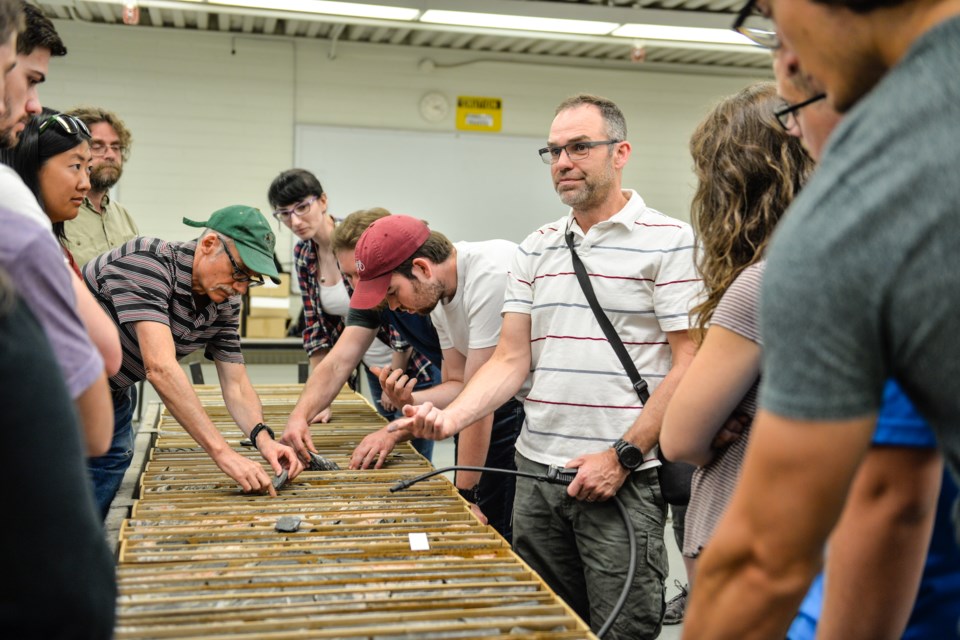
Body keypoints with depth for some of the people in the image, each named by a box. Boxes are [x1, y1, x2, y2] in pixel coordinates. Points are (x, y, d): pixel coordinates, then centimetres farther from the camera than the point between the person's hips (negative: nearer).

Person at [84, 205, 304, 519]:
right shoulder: (146, 261, -30)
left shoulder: (224, 304, -7)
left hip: (111, 396, 7)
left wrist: (263, 437, -24)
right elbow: (160, 368, -38)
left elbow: (236, 386, -3)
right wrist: (221, 452, -41)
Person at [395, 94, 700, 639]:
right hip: (536, 471, 6)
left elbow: (688, 364, -10)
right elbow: (513, 359, 9)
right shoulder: (535, 250, 11)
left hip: (623, 481, -5)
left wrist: (622, 455, -15)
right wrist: (451, 418, -7)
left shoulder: (671, 241, -6)